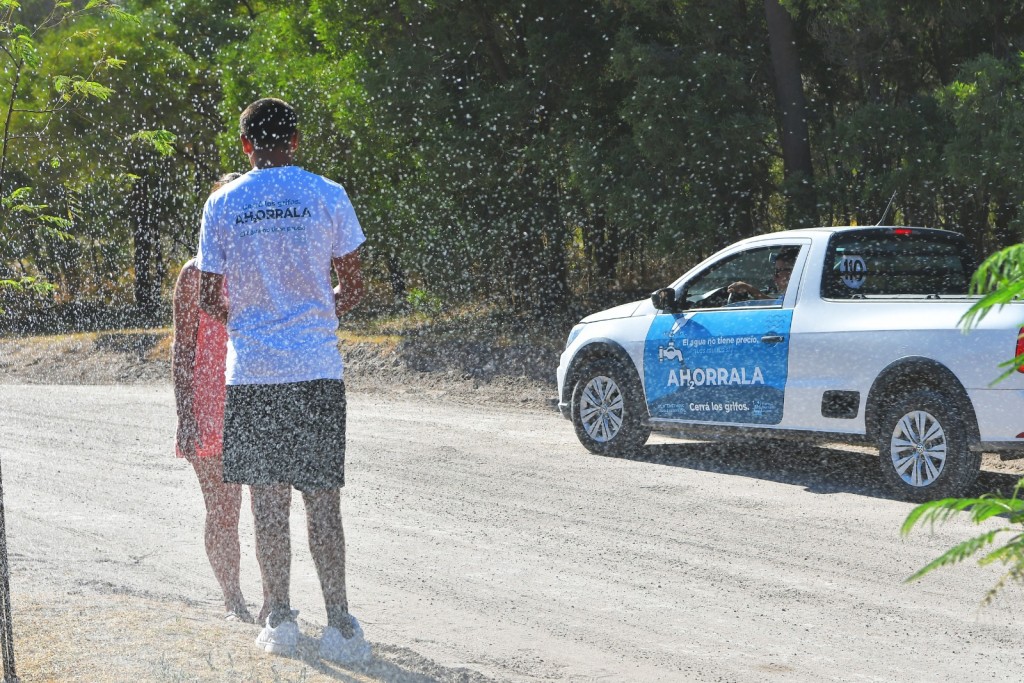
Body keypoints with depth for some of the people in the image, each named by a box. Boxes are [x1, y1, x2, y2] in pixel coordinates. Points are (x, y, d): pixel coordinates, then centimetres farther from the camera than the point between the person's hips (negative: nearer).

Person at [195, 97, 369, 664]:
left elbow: (208, 299, 4)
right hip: (316, 368, -1)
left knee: (268, 500, 8)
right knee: (322, 500, 2)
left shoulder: (222, 204, 2)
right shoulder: (327, 197, 0)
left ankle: (280, 620, 10)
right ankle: (338, 625, -1)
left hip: (251, 371, 1)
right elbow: (352, 288, 3)